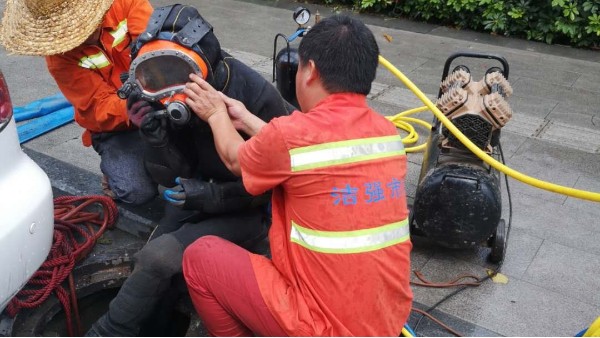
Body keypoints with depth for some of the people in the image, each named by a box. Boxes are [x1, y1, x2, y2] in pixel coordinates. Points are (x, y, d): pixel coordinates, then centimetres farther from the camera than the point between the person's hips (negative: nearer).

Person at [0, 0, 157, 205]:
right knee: (138, 191, -20)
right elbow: (98, 109, -18)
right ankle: (114, 166, 14)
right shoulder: (60, 56, -12)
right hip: (115, 127, -1)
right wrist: (128, 110, -41)